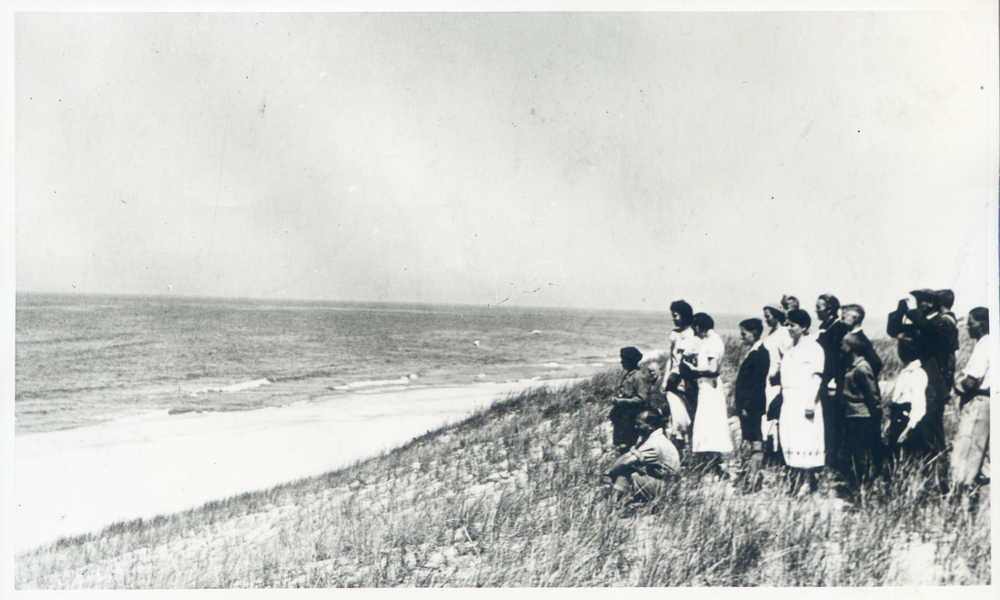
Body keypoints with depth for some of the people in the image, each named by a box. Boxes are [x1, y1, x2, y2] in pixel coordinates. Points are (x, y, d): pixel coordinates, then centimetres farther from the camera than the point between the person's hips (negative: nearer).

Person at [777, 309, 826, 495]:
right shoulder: (790, 350, 18)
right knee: (789, 440, 4)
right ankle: (796, 478, 10)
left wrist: (811, 403, -19)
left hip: (805, 401, -8)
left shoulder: (813, 347, -6)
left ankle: (808, 481, -2)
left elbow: (817, 377, -12)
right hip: (789, 401, 8)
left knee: (806, 439, -7)